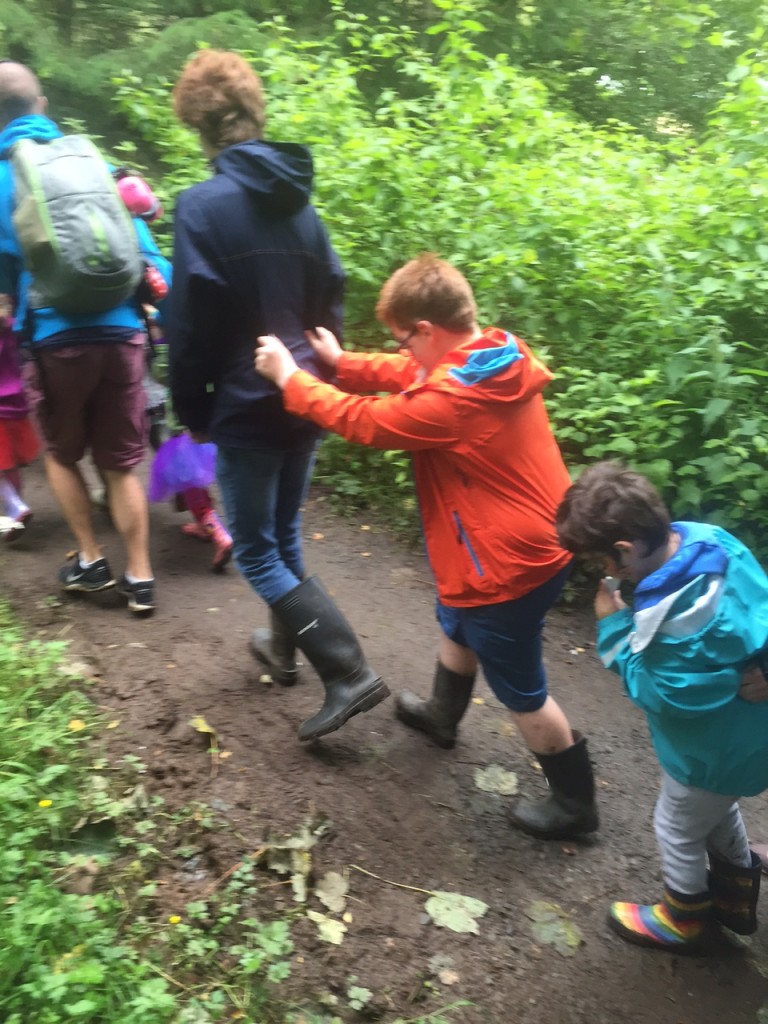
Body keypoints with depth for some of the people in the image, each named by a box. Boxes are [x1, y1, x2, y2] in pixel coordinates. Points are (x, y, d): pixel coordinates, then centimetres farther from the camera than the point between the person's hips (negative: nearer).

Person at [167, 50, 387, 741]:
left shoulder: (204, 206, -14)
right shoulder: (299, 199, 6)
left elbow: (190, 327, -14)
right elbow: (333, 299, 11)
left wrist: (193, 412, -2)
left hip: (249, 407, -7)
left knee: (255, 551, 5)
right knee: (285, 532, 22)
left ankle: (349, 672, -1)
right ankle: (284, 645, 39)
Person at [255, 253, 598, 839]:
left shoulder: (453, 398, -30)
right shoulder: (499, 354, -3)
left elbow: (368, 422, -17)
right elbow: (411, 377, 10)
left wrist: (290, 379, -6)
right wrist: (341, 364, 5)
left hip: (508, 566, -10)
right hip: (531, 543, 10)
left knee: (523, 693, 9)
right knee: (458, 625, 33)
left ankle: (575, 804, 30)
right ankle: (443, 715, 59)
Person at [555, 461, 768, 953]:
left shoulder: (678, 617, -41)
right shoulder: (706, 537, -17)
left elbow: (657, 691, -26)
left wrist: (615, 628, -21)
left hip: (717, 747, -8)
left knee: (678, 829, 20)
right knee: (719, 811, 33)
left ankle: (684, 919, 46)